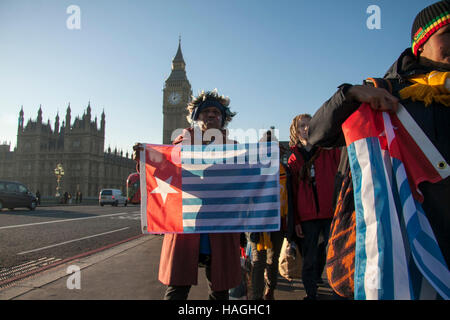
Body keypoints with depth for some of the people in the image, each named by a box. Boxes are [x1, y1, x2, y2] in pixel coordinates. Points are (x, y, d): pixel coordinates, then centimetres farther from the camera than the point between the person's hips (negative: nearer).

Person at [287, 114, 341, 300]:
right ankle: (311, 294, 24)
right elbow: (293, 192, 8)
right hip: (307, 217, 1)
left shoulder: (330, 150, 8)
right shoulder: (293, 160, 10)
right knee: (309, 260, 8)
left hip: (332, 213, -1)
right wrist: (296, 221, 4)